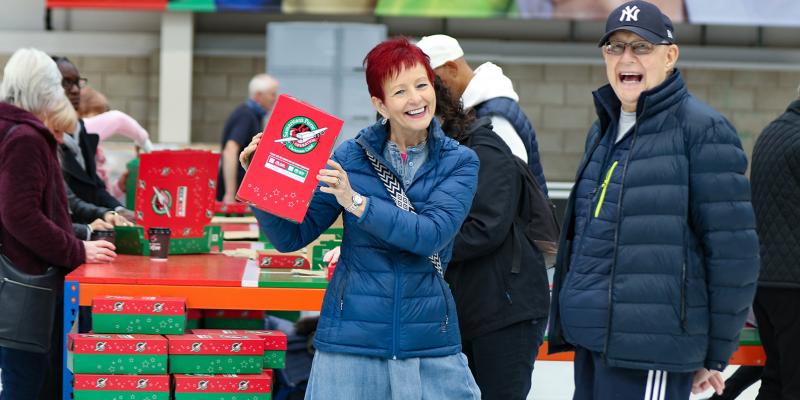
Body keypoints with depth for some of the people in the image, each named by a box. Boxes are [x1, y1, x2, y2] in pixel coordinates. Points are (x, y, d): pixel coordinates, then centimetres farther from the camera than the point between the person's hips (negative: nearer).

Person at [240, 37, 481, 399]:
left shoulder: (459, 163, 2)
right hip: (351, 340, 0)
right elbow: (291, 236, 2)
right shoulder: (351, 156, 2)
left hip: (429, 341, 0)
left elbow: (432, 234, -15)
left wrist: (356, 203, -23)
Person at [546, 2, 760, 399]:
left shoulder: (700, 128, -8)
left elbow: (733, 248, -10)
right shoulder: (603, 130, 16)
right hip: (592, 337, 8)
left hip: (650, 349, -8)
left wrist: (716, 353, -7)